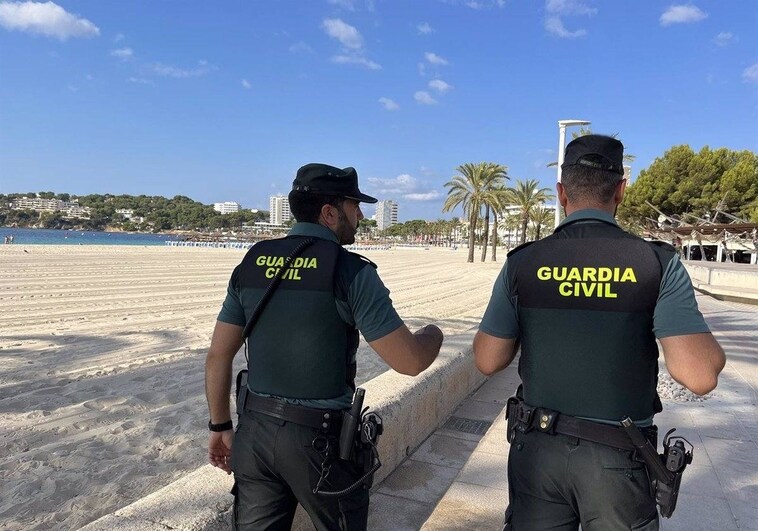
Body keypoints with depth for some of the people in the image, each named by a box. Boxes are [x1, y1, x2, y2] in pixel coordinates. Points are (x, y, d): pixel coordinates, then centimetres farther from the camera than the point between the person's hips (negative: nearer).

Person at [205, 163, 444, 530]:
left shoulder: (251, 264, 2)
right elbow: (409, 361, -15)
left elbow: (218, 356, 5)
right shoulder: (351, 271, -15)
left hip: (255, 430, 5)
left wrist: (220, 426, 15)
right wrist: (432, 334, 7)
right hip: (321, 438, -4)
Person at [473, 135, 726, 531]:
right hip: (617, 457, 0)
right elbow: (700, 375, -18)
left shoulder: (522, 263, -8)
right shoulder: (658, 264, -11)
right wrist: (703, 335, 3)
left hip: (538, 448, 1)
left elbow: (487, 361, -4)